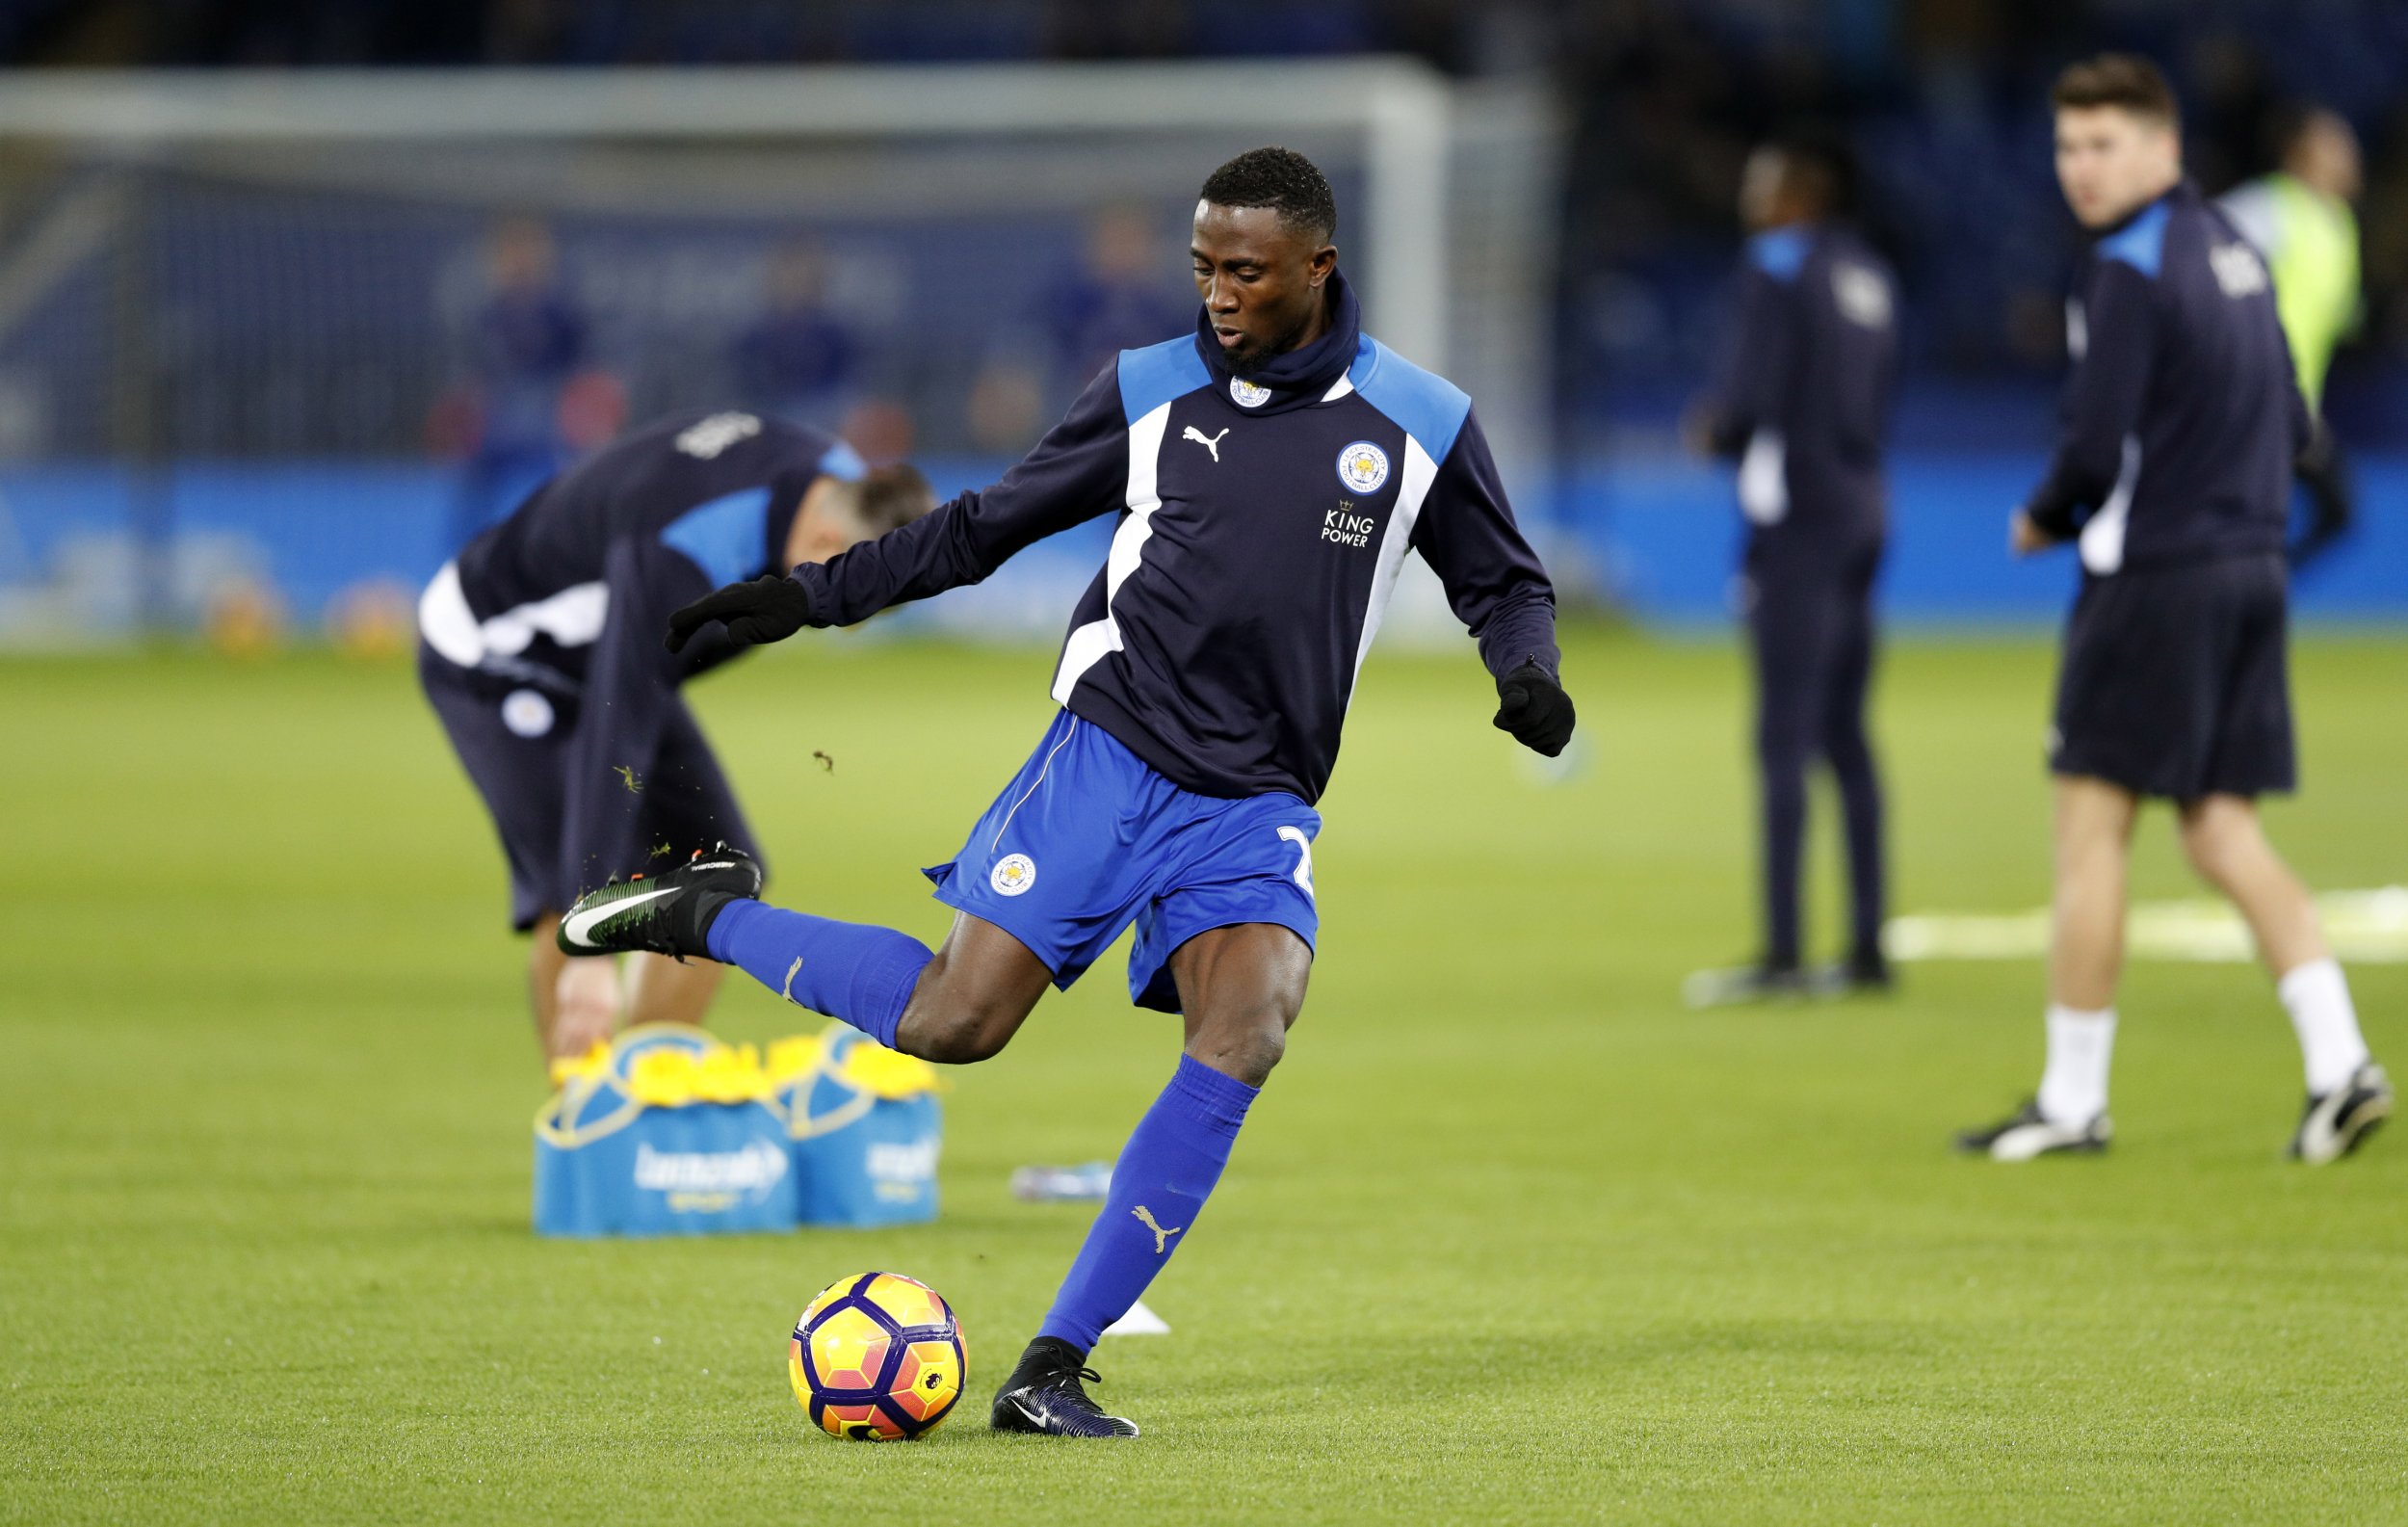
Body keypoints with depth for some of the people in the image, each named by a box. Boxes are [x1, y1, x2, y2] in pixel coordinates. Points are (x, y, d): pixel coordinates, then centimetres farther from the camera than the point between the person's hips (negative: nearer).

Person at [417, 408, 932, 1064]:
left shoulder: (843, 485, -15)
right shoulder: (678, 559, -41)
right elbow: (613, 743, -43)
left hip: (606, 653, 8)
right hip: (494, 656, -8)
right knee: (568, 887, -23)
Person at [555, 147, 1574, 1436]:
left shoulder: (1419, 422, 3)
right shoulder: (1150, 393, 4)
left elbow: (1502, 583, 16)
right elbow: (986, 525, 13)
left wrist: (1529, 671, -6)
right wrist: (807, 595, 10)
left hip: (1254, 808, 1)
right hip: (1105, 754, -1)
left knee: (1243, 1040, -23)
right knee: (950, 1024, -12)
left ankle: (1053, 1368, -17)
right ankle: (709, 916, 16)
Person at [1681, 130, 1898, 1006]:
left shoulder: (1778, 265, -8)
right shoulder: (1869, 276, 15)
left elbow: (1755, 391, -15)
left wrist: (1711, 427, 6)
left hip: (1794, 515, -8)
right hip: (1861, 510, 8)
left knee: (1785, 736, -8)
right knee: (1843, 735, 12)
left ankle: (1783, 955, -11)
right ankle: (1867, 950, 12)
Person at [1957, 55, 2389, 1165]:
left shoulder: (2129, 271, -13)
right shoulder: (2232, 252, 14)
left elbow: (2094, 446, -18)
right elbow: (2292, 430, 18)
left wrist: (2044, 520, 0)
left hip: (2153, 576, -8)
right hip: (2250, 569, 8)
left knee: (2091, 829, -1)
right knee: (2223, 834, 9)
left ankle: (2073, 1100, 3)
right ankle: (2338, 1063, -4)